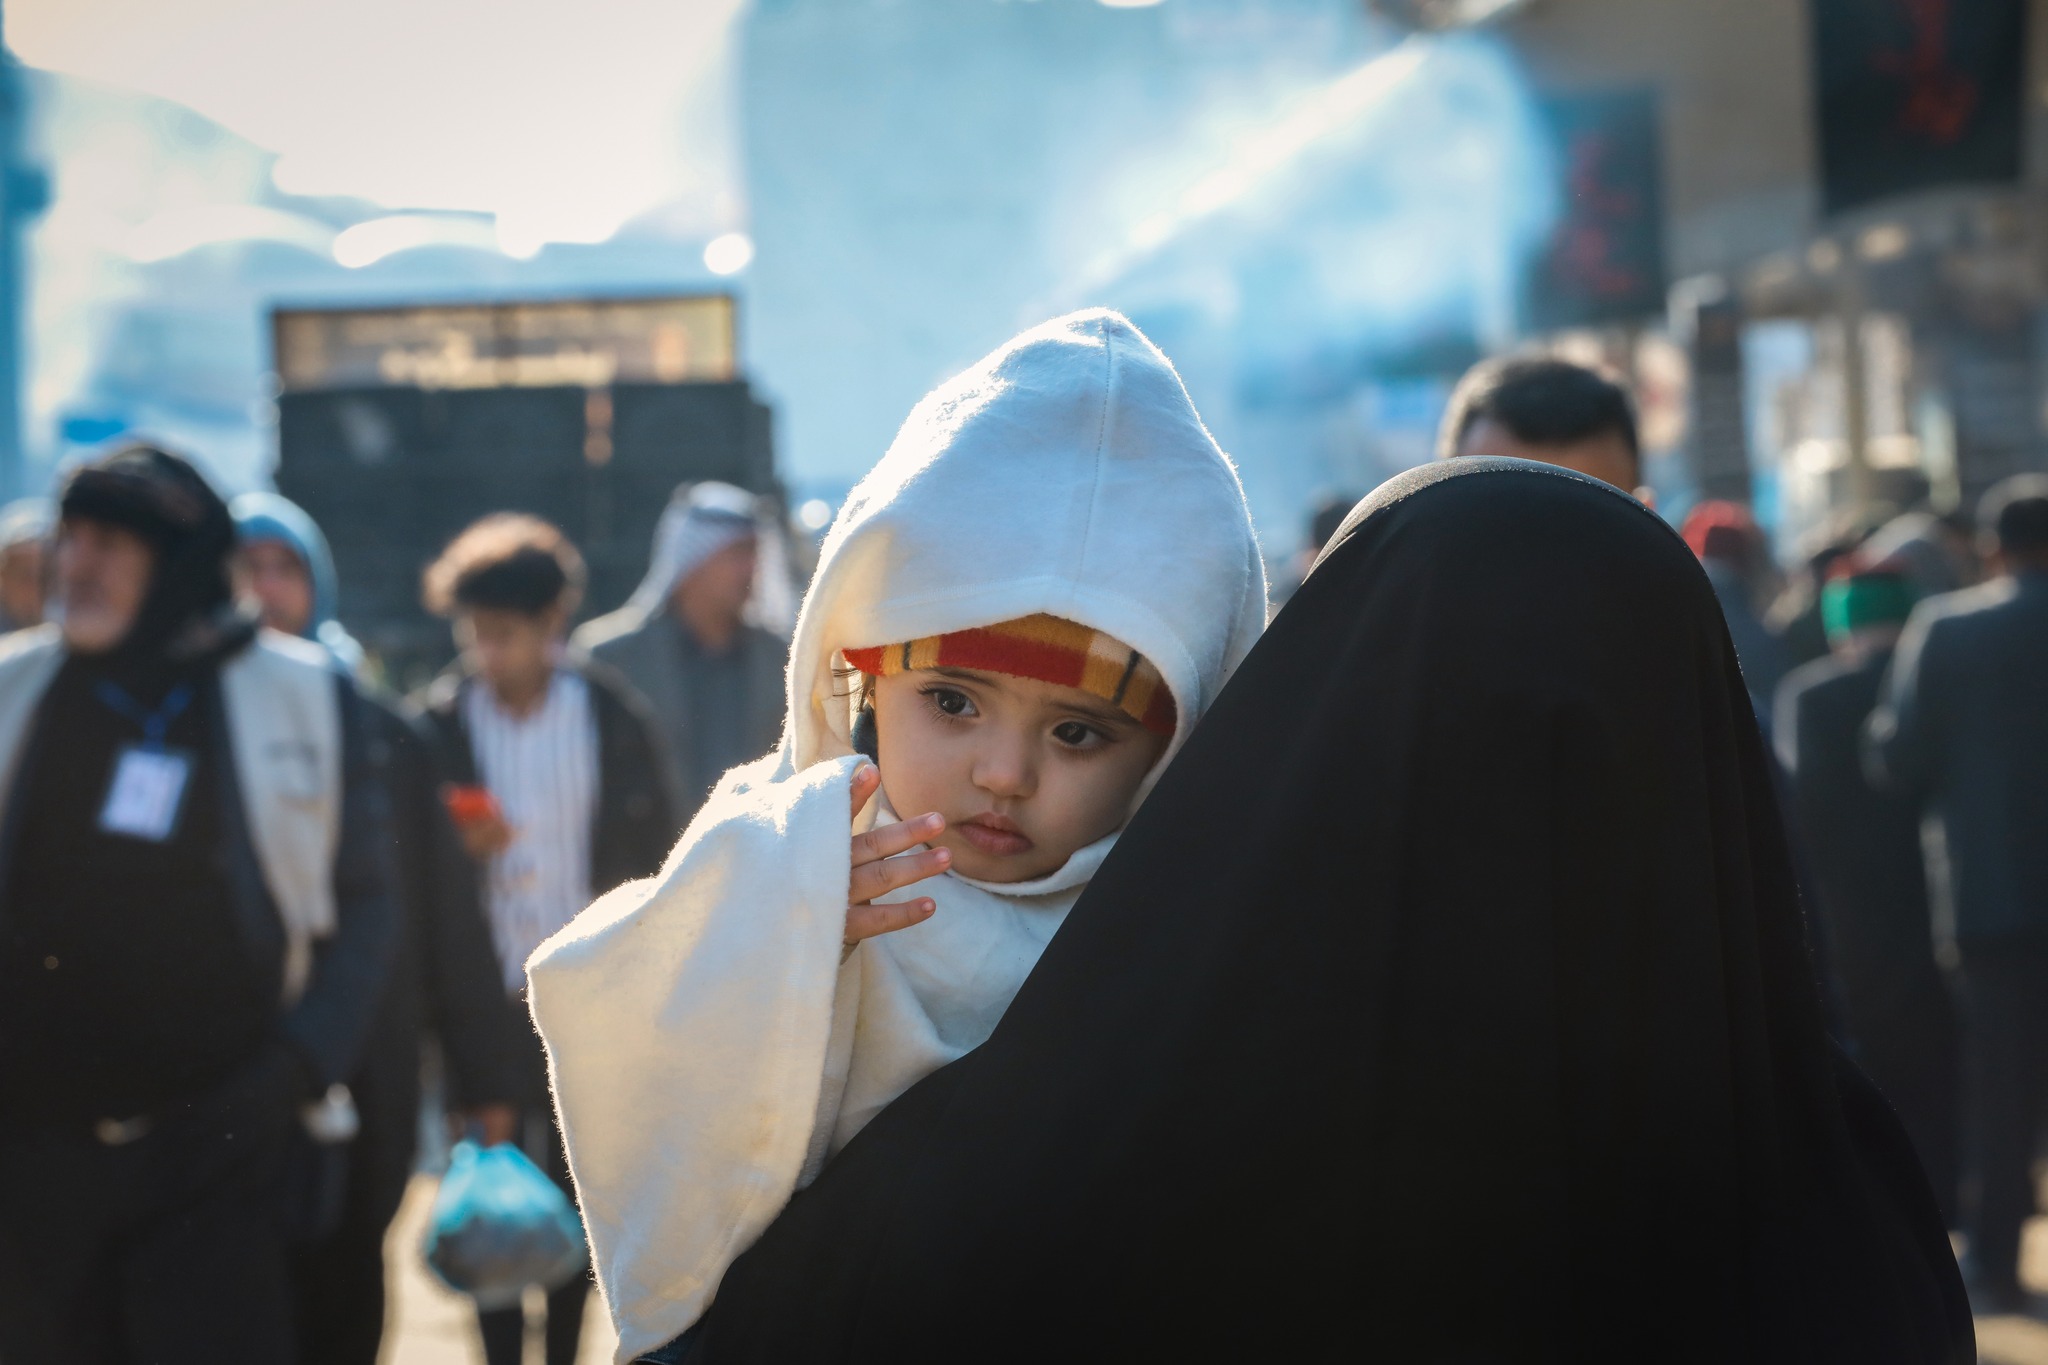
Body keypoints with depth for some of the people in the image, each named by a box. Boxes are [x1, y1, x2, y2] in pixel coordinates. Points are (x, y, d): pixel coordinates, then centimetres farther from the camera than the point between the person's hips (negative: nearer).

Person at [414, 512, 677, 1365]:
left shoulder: (611, 714, -2)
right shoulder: (439, 724, -3)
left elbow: (652, 852, 3)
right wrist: (458, 848, -20)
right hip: (485, 1001, 0)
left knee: (576, 1201, 9)